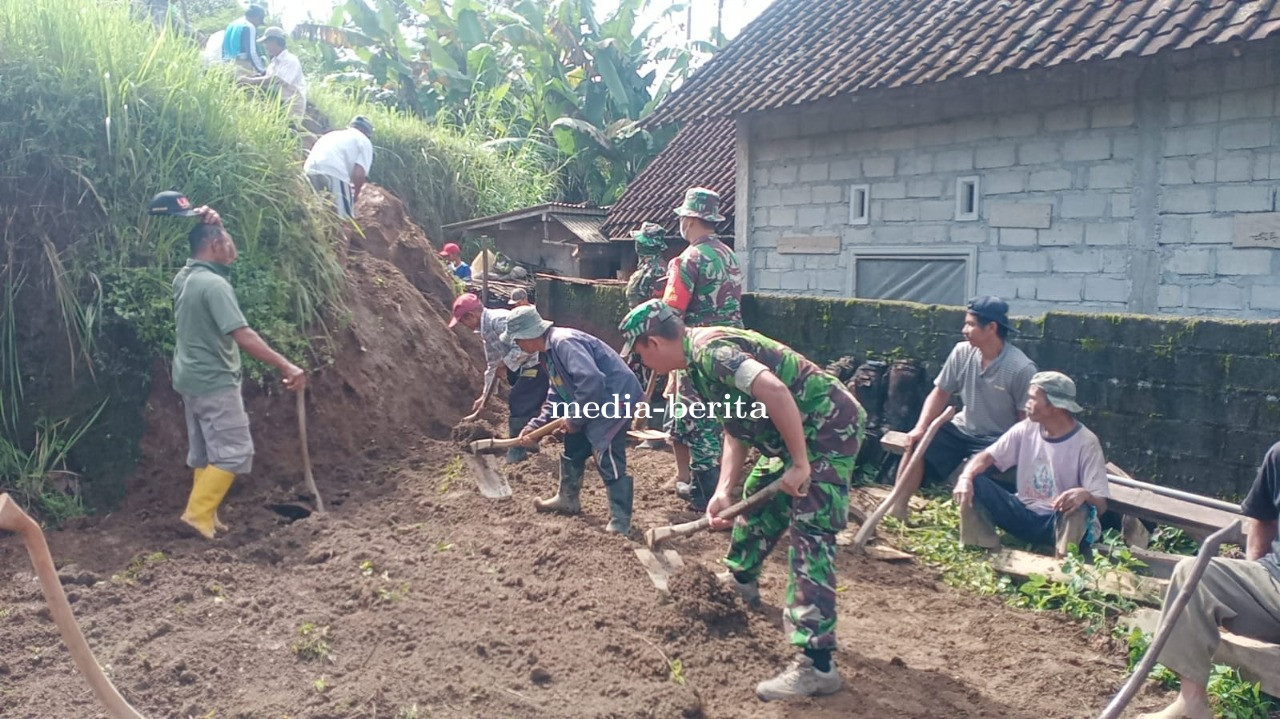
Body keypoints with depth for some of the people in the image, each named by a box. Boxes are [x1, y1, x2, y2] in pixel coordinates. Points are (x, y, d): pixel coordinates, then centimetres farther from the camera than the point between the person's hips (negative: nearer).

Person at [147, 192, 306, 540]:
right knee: (234, 452, -4)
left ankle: (205, 516, 21)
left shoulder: (184, 276, 7)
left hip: (191, 379, 10)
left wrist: (205, 223, 9)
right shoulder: (213, 283, -20)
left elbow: (208, 241, 29)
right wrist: (285, 365, -29)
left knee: (204, 452, 15)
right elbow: (242, 335, -28)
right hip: (214, 382, -10)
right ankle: (198, 514, -5)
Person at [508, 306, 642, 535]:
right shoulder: (549, 351, 11)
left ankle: (620, 520, -4)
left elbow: (591, 379, -33)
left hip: (617, 396, -11)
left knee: (607, 458, -12)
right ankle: (567, 499, 38)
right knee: (573, 448, 21)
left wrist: (575, 418, -21)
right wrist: (534, 426, 12)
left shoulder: (564, 342, -23)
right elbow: (556, 397, 20)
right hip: (595, 402, 11)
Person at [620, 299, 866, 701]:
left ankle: (816, 665, -14)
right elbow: (736, 430, 12)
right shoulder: (700, 363, 11)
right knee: (757, 499, 26)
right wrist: (723, 491, 1)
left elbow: (774, 390, -34)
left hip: (830, 427, -11)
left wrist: (799, 465, -28)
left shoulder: (711, 350, -21)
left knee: (809, 536, -14)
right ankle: (740, 581, 50)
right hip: (800, 434, 11)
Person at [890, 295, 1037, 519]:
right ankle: (898, 508, -2)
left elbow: (1027, 420, -14)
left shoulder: (1021, 369, -20)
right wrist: (920, 428, -9)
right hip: (962, 429, 5)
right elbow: (940, 393, 3)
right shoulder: (962, 352, -6)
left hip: (998, 440, -5)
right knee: (916, 445, -11)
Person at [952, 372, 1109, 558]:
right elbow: (986, 456, -6)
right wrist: (966, 477, -29)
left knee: (1078, 510, -38)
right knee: (974, 483, -16)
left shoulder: (1086, 443, -14)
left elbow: (1101, 505, -17)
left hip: (1059, 521, -4)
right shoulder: (1025, 429, -2)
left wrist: (1084, 494, -43)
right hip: (1023, 514, 4)